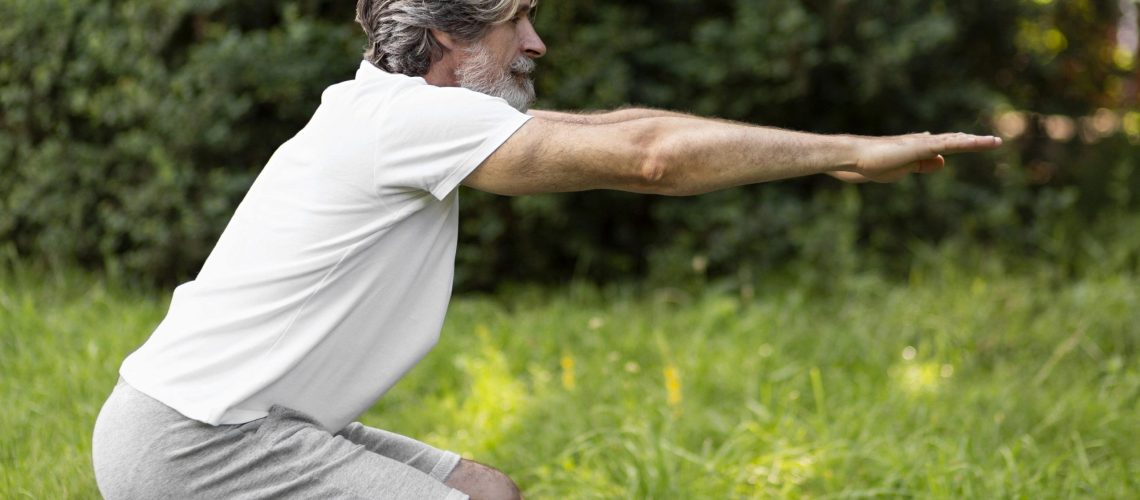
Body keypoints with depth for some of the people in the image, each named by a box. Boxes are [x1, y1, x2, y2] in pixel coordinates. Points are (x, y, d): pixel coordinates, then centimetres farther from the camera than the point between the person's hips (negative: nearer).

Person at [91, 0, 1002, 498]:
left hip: (240, 423, 10)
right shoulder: (409, 117, -18)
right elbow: (647, 158, -20)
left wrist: (838, 150, 8)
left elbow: (610, 129, 11)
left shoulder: (405, 109, 11)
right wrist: (853, 152, -14)